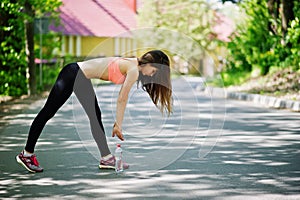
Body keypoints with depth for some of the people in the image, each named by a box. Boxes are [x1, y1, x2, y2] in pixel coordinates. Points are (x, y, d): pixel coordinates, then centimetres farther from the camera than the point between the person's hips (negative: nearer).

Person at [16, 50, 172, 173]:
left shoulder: (132, 66, 11)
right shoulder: (134, 70, -14)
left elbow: (121, 99, 13)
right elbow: (122, 100, -12)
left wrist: (118, 123, 12)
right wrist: (118, 125, -6)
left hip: (82, 79, 10)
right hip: (73, 74, -10)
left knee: (95, 117, 10)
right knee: (48, 112, -2)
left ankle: (106, 158, 15)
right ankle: (26, 154, 3)